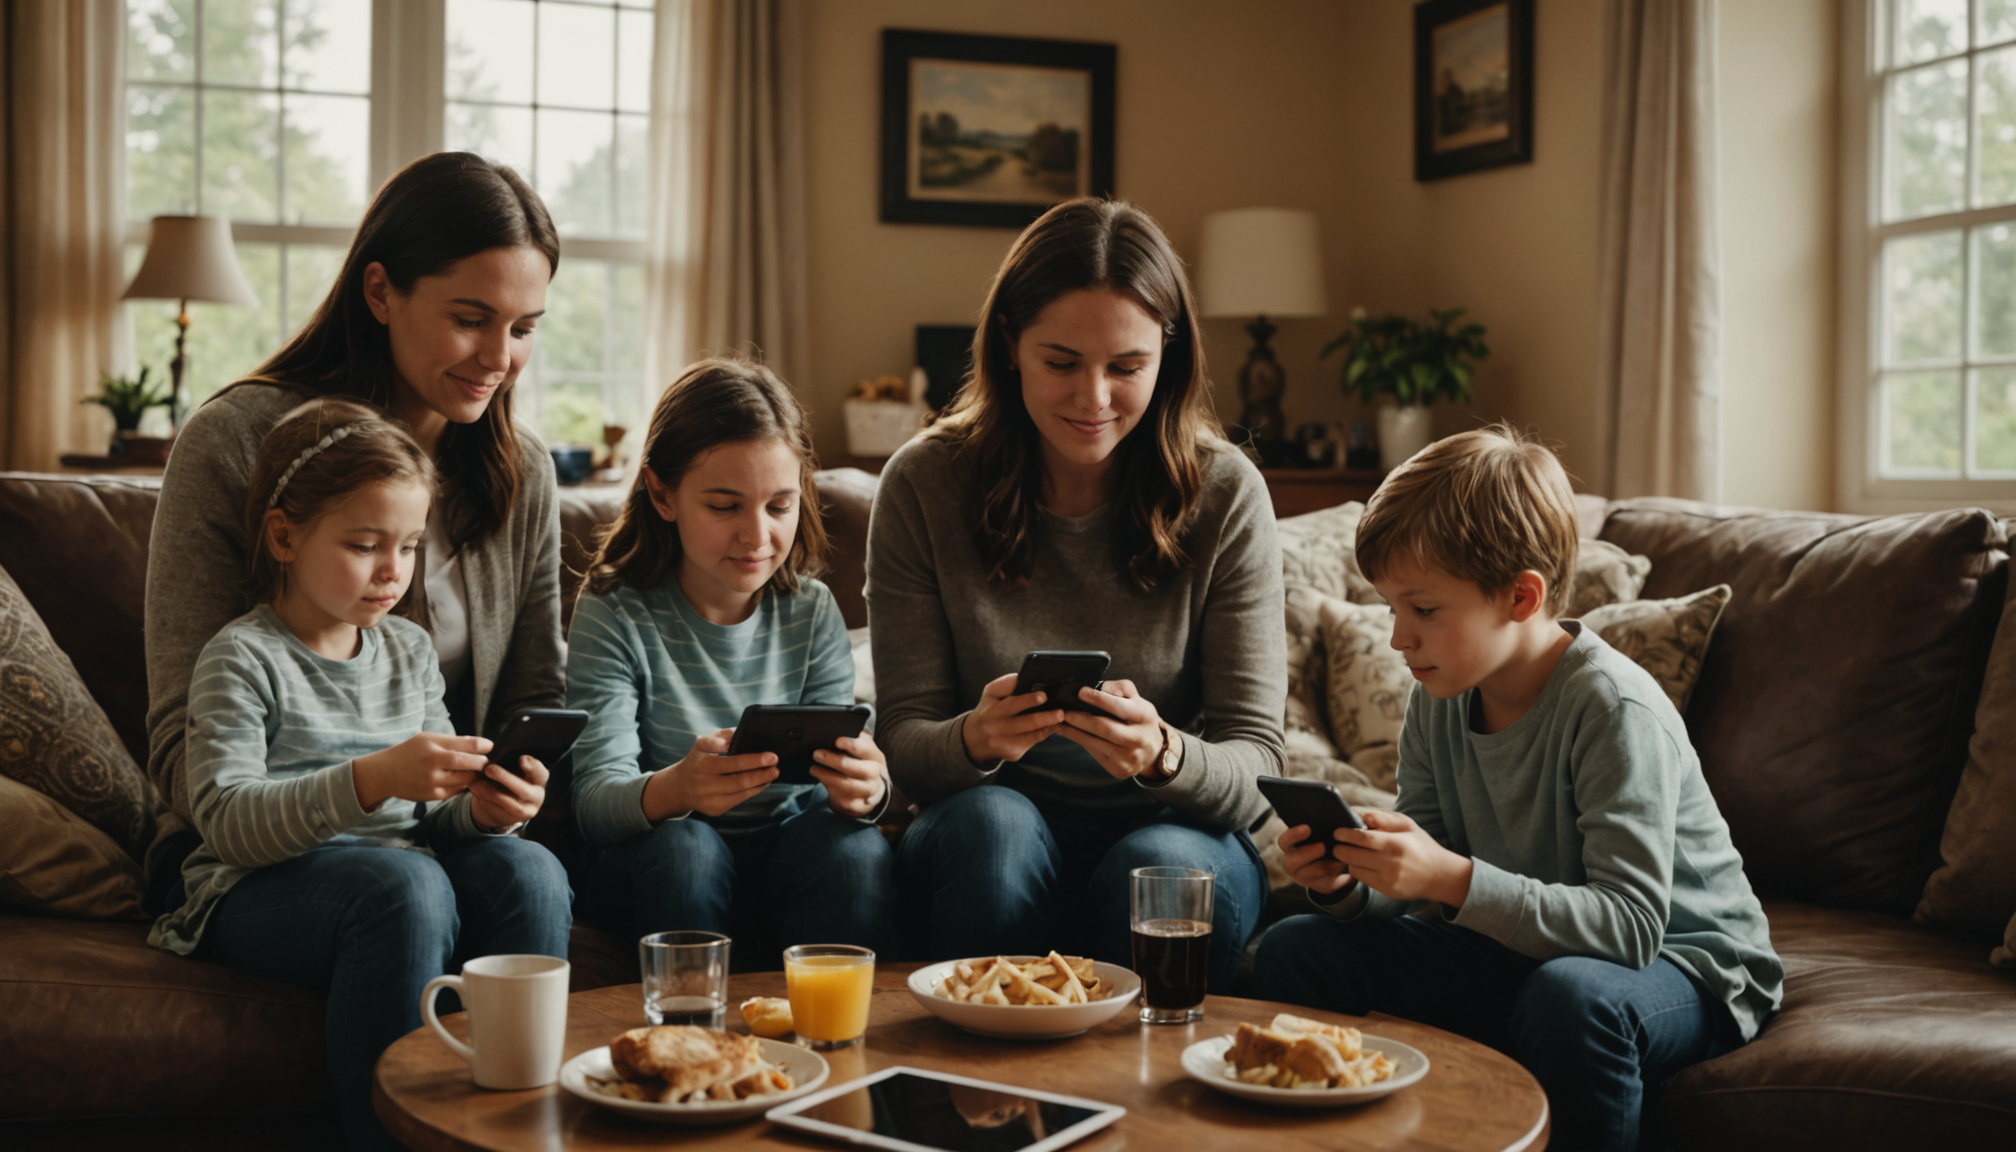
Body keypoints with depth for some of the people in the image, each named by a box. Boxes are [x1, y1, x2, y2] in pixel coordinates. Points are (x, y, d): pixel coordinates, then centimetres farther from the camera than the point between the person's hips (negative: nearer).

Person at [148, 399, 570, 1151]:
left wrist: (481, 808, -11)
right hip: (263, 890, -5)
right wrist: (373, 779, -32)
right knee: (404, 884, -36)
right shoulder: (242, 658, -4)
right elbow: (225, 820, -18)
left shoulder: (410, 650, 14)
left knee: (530, 870, -24)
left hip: (405, 869, 5)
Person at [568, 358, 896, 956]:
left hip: (788, 844, 2)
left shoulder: (813, 613, 0)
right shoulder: (613, 614, -9)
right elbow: (595, 792, -19)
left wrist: (866, 789, -34)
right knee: (684, 849, -34)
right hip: (649, 855, -2)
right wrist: (673, 790, -44)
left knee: (856, 849, -29)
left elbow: (838, 771, -6)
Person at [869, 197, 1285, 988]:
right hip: (997, 833, 0)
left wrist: (1165, 755, -33)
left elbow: (1256, 764, -10)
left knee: (1157, 870, -32)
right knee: (991, 824, -32)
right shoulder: (924, 485, -7)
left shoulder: (1223, 494, -8)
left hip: (1176, 829, 0)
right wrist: (973, 738, -31)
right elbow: (903, 742, -7)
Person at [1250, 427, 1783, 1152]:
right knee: (1293, 951, -5)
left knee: (1570, 996, -41)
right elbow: (1427, 891, 3)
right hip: (1516, 949, 7)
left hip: (1681, 963, -6)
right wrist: (1350, 886, -19)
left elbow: (1631, 925, -31)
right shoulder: (1437, 702, -3)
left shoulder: (1615, 710, -25)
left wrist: (1455, 880, -38)